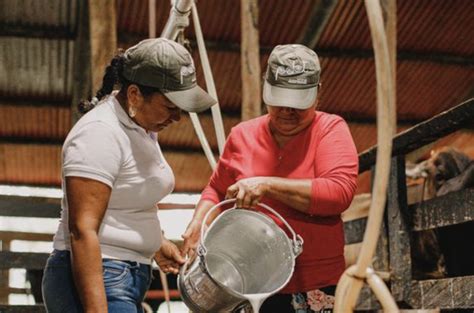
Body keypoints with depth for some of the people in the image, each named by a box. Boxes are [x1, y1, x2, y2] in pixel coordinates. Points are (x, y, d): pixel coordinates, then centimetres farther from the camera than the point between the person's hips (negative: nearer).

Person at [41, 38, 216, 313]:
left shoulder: (141, 125, 11)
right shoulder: (101, 133, -19)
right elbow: (82, 231, -24)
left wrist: (154, 243, 18)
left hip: (130, 278, 10)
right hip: (94, 282, -10)